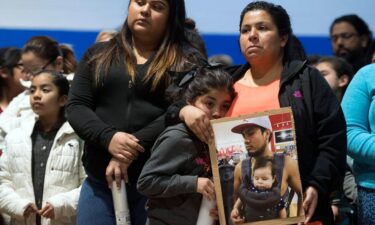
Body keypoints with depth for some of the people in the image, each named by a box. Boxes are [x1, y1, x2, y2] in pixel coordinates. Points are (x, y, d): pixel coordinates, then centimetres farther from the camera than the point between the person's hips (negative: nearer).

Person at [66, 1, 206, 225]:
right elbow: (77, 107, 7)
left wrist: (134, 149, -18)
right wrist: (108, 138, -13)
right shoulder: (98, 55, 16)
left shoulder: (189, 61, 4)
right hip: (102, 180, 3)